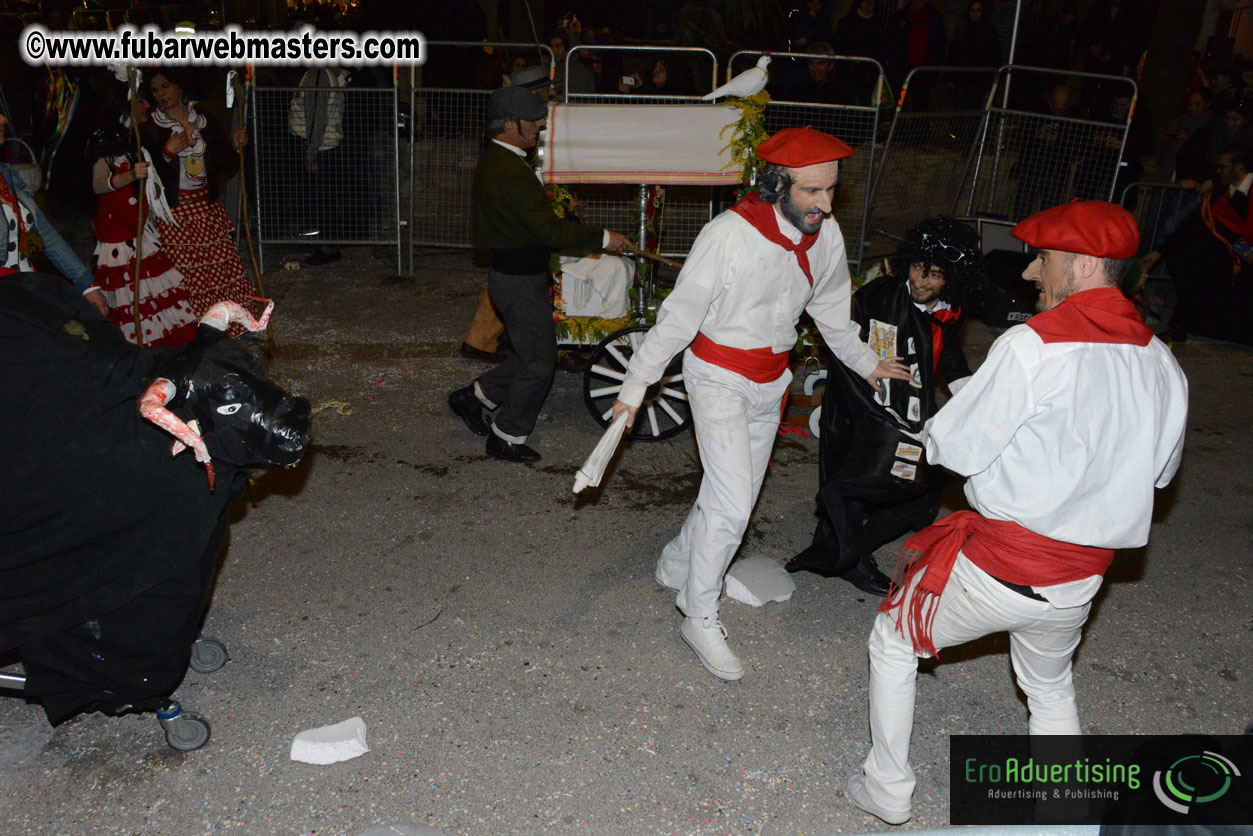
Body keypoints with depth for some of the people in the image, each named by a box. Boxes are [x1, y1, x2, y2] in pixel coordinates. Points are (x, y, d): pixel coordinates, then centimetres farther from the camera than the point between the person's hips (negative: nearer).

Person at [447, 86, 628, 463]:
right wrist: (601, 238, -17)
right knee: (538, 362, 3)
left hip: (509, 272, 10)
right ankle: (507, 438, 16)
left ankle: (474, 397, 28)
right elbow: (549, 230, -25)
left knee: (530, 355, 20)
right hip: (521, 280, -10)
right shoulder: (512, 172, -24)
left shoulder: (491, 162, 10)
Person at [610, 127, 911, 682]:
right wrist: (636, 384, -15)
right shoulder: (730, 234, -24)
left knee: (734, 494, 16)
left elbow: (831, 308, 13)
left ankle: (677, 564, 40)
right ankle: (700, 617, 5)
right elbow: (679, 313, -18)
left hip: (771, 381, 7)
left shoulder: (826, 236, -5)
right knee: (732, 504, -12)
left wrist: (866, 362, 24)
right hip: (719, 377, -6)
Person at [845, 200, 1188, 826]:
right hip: (1081, 578, 6)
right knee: (1051, 688, 31)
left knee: (893, 641, 18)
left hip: (997, 565, -6)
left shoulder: (1034, 345, -22)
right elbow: (1158, 471, 14)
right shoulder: (1164, 364, -1)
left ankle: (887, 792, 30)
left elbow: (951, 448, -18)